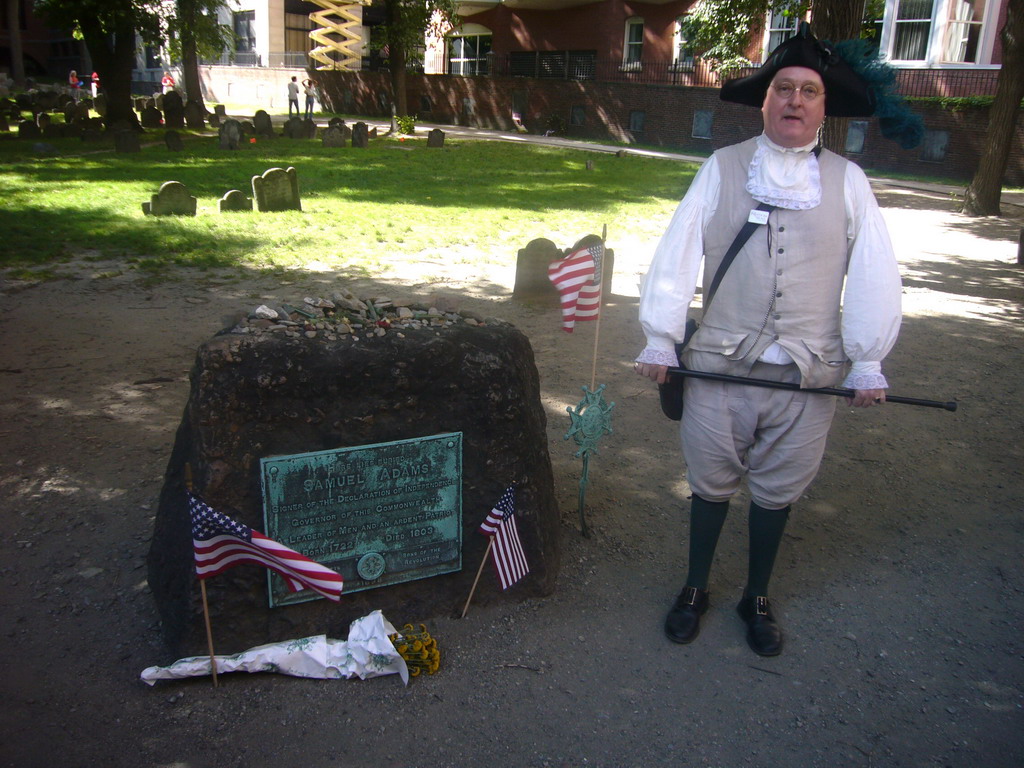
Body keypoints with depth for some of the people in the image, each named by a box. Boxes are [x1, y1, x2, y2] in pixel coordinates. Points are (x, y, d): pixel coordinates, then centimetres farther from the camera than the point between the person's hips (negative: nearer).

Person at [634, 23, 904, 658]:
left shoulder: (847, 181, 3)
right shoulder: (722, 168, 1)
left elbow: (873, 276, 3)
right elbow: (678, 254, -2)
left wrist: (868, 363, 0)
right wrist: (660, 340, -5)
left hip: (810, 375, 1)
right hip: (720, 366, -1)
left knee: (778, 491, 14)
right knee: (711, 482, 12)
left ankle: (757, 598, 36)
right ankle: (696, 589, 34)